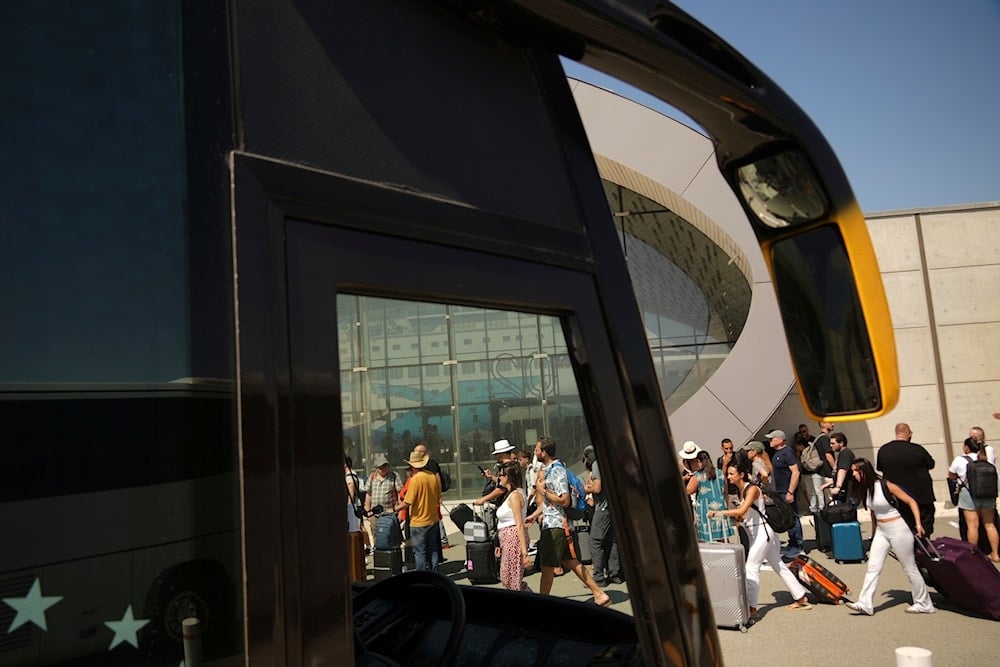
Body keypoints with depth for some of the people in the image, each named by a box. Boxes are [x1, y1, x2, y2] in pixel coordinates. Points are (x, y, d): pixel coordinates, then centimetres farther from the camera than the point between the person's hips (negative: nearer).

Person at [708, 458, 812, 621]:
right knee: (779, 566, 17)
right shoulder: (741, 490, 9)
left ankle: (752, 609, -8)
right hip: (756, 533, 10)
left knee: (751, 568, -10)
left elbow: (742, 510, -32)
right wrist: (739, 518, -5)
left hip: (762, 531, -10)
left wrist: (718, 513, -33)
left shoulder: (752, 489, -18)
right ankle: (801, 598, 27)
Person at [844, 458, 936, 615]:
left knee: (910, 568, 6)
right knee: (873, 567, 0)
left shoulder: (886, 486, -16)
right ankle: (865, 604, -2)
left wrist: (918, 524, -17)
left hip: (898, 529, -7)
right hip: (881, 531, 7)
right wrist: (873, 534, 19)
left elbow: (911, 502, -10)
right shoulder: (864, 490, 4)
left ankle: (924, 604, 22)